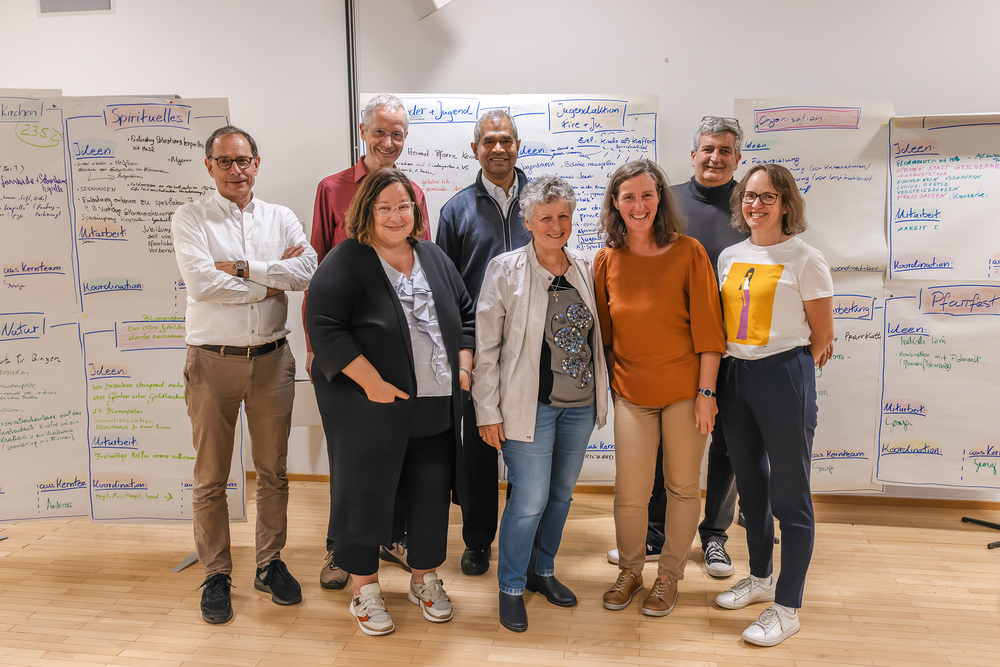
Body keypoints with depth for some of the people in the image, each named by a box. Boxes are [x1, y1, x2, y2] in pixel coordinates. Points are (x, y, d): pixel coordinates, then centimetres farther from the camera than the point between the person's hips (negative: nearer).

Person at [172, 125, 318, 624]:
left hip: (271, 358, 3)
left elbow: (308, 271, -10)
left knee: (273, 470, 11)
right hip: (213, 360, -2)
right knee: (210, 477, 7)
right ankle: (216, 574, 22)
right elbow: (201, 282, -16)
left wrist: (241, 269, -14)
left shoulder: (281, 218, 8)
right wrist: (272, 282, -11)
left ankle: (270, 564, 27)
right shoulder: (191, 218, 0)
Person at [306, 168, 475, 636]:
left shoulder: (433, 258, 11)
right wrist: (372, 382, -20)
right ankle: (365, 591, 25)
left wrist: (463, 365, 4)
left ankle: (425, 579, 32)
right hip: (367, 406, -5)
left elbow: (465, 314, 17)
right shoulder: (345, 262, -8)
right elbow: (324, 327, -16)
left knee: (431, 490, 12)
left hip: (433, 405, 6)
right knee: (366, 493, 5)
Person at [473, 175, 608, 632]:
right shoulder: (505, 270, -8)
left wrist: (601, 395, 12)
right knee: (530, 499, -2)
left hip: (581, 404, 5)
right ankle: (511, 587, 21)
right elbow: (485, 346, -7)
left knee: (561, 493, 16)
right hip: (530, 404, -5)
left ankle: (542, 570, 37)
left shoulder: (585, 269, 6)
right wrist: (488, 411, -9)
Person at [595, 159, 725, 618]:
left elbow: (707, 327, -7)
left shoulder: (688, 252, -7)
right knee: (629, 494, 3)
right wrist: (610, 382, 10)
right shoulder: (607, 260, 2)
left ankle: (669, 576, 30)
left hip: (683, 387, -1)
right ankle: (629, 571, 28)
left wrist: (706, 391, -9)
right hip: (631, 390, 2)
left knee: (683, 487, 9)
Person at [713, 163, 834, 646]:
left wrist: (786, 371, 2)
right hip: (734, 375, 6)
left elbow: (822, 336, -4)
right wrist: (734, 366, 9)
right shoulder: (730, 257, 9)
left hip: (784, 375, -6)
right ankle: (760, 578, 37)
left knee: (789, 495, 1)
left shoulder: (805, 259, -7)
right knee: (750, 486, 18)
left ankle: (787, 607, 16)